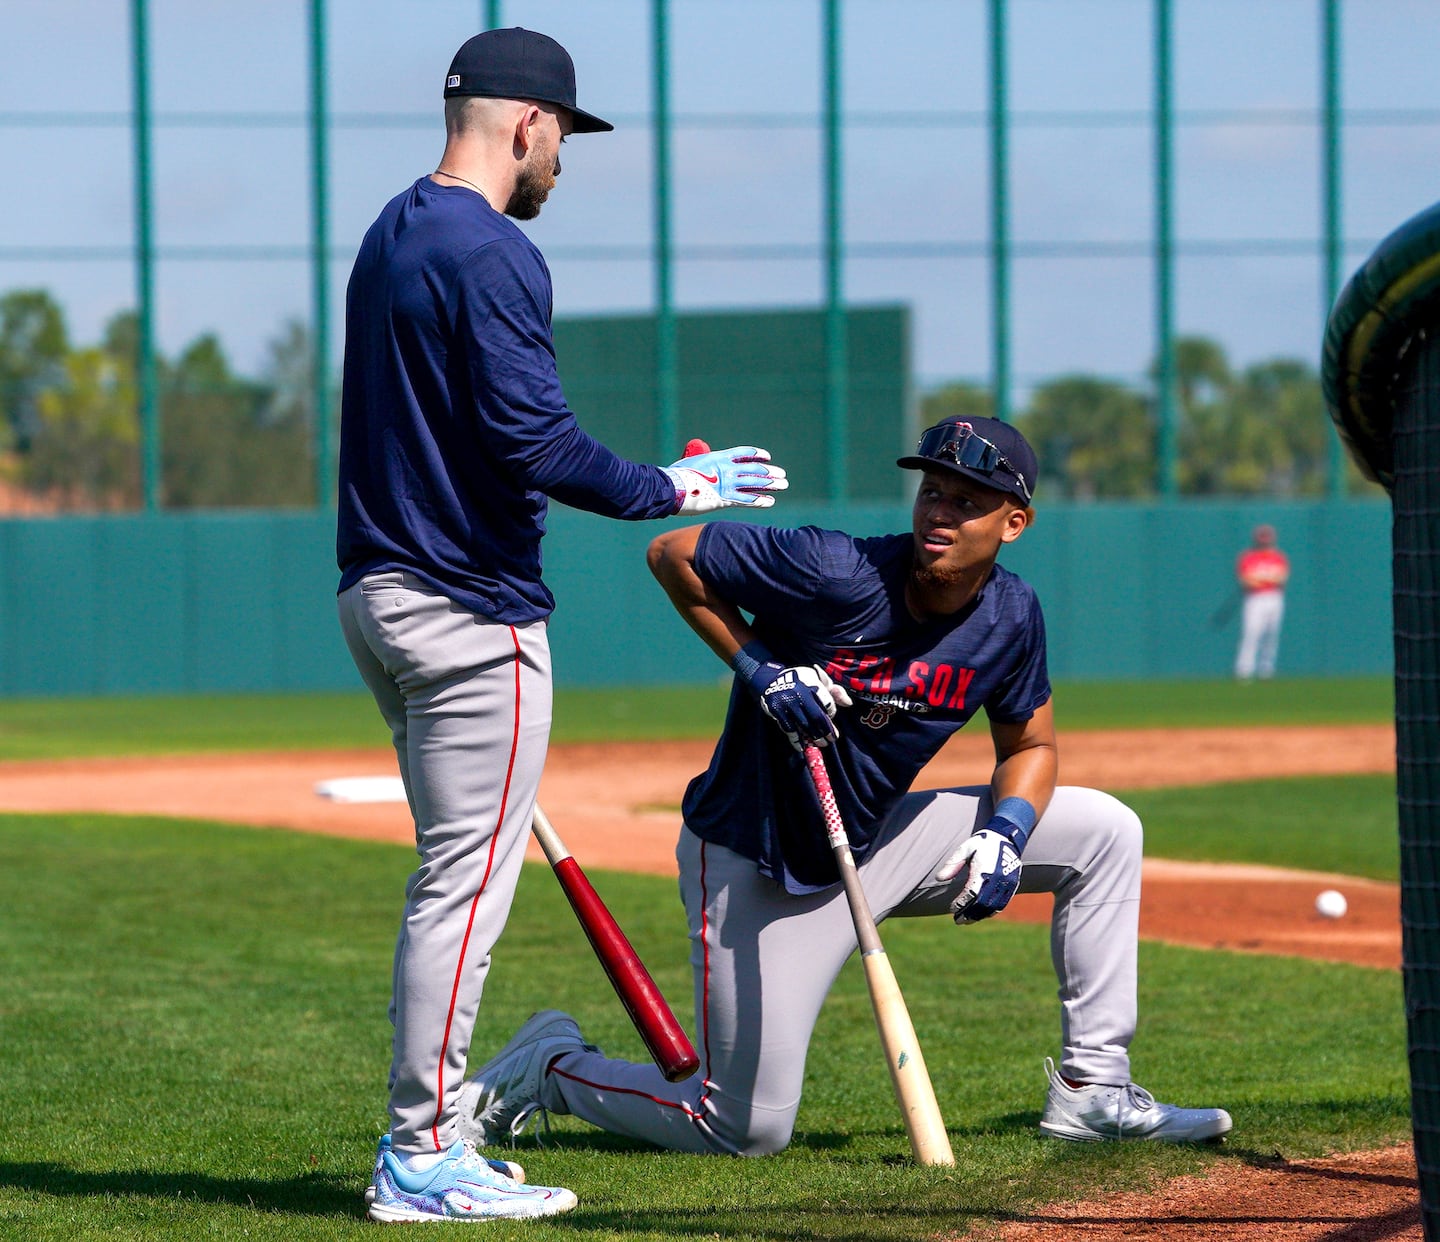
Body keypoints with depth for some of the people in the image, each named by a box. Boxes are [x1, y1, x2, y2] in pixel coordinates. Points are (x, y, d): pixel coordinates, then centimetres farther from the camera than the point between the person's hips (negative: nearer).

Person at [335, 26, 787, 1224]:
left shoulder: (389, 238, 15)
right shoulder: (493, 255, -16)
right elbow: (533, 439, -23)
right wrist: (669, 491, -11)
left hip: (380, 589, 10)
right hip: (471, 609, -10)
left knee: (454, 872, 16)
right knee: (469, 879, -6)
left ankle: (421, 1141, 19)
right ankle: (424, 1157, -4)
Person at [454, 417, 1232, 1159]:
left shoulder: (1011, 617, -6)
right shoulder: (834, 574, -25)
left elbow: (1029, 746, 9)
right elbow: (671, 555, -16)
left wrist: (1004, 836, -11)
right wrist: (760, 669, -23)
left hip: (876, 843, 7)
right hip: (753, 868, -7)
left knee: (1103, 830, 3)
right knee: (748, 1129, -9)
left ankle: (1091, 1092, 7)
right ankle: (551, 1066, 17)